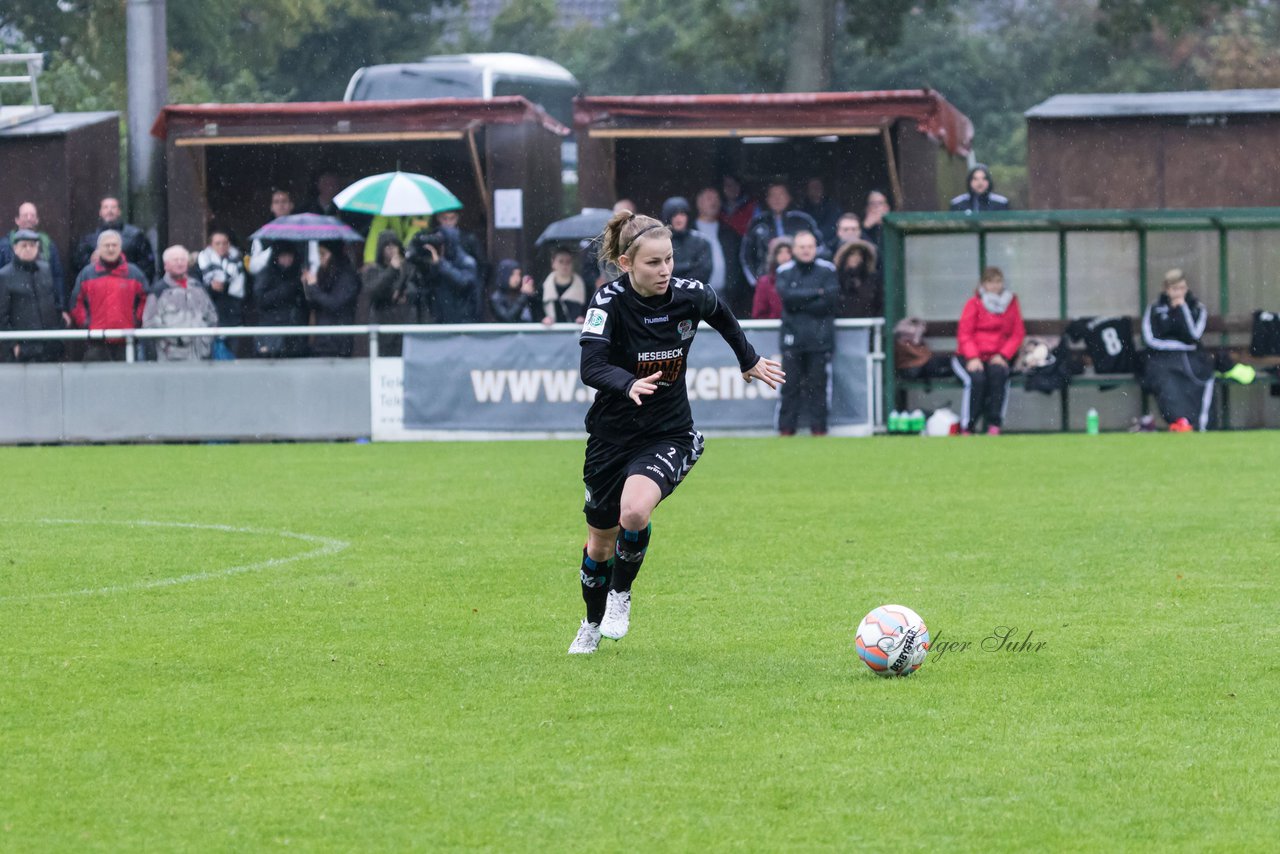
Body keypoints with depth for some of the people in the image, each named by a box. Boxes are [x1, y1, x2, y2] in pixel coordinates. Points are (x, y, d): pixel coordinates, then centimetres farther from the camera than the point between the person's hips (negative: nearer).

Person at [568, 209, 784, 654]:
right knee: (601, 539, 14)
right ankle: (593, 623, 42)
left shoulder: (690, 295, -11)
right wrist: (629, 384, -50)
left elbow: (721, 315, 13)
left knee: (634, 511, -28)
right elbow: (591, 367, -31)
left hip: (669, 434, 0)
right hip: (612, 434, 0)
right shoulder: (610, 301, -18)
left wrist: (750, 360, 25)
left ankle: (620, 595, 0)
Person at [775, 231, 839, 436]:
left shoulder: (827, 270, 7)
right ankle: (786, 428, 0)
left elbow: (830, 300, -5)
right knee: (790, 385, -3)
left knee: (818, 384, -3)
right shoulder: (785, 271, 9)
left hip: (820, 339, 0)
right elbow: (787, 296, -8)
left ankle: (818, 427, 3)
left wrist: (800, 303, -7)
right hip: (792, 337, 0)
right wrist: (816, 293, -8)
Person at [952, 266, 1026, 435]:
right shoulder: (974, 303, 1)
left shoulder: (1011, 303, 10)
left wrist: (1003, 355, -10)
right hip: (969, 357, -2)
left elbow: (1017, 334, 6)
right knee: (977, 378, -33)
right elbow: (964, 334, -5)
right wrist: (973, 357, -21)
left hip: (996, 357, 2)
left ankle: (994, 425, -29)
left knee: (999, 374, -32)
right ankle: (967, 426, -24)